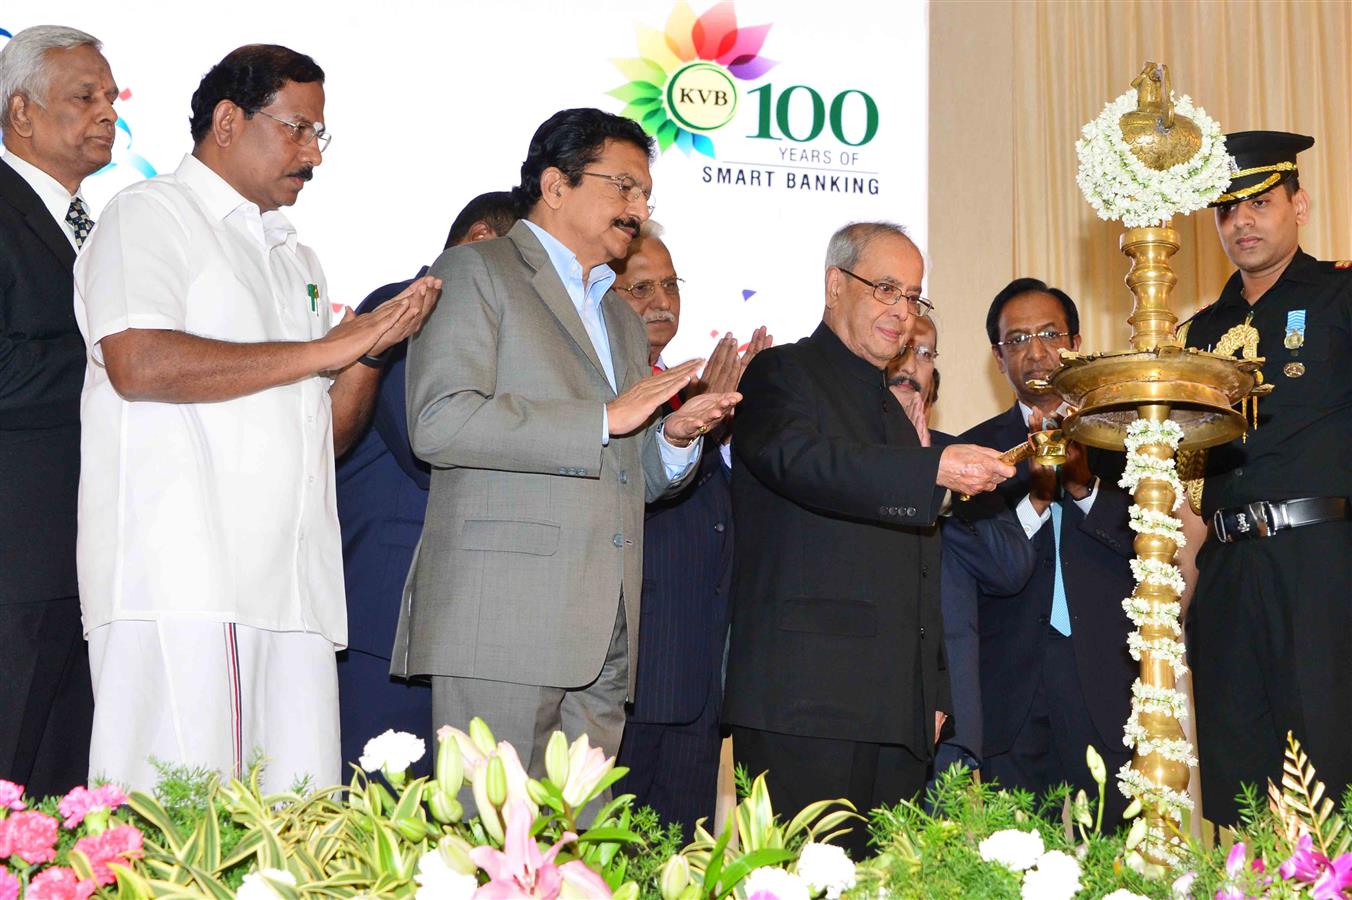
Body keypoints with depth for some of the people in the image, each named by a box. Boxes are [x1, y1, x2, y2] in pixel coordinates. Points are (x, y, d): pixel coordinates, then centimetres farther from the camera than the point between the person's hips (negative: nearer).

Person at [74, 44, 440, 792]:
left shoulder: (295, 258, 27)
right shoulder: (151, 215, 4)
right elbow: (139, 364, -15)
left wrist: (369, 348, 4)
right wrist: (323, 350, -9)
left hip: (294, 584, 7)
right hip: (180, 578, -7)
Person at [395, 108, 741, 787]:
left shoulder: (622, 319, 28)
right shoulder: (475, 272, 3)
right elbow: (439, 423, -13)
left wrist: (676, 437, 6)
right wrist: (606, 418, -12)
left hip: (607, 632, 7)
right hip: (502, 620, -7)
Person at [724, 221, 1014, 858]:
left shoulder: (894, 410, 26)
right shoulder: (782, 374, 3)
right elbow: (807, 463, -21)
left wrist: (933, 692, 21)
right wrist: (936, 470, -32)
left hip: (899, 710, 7)